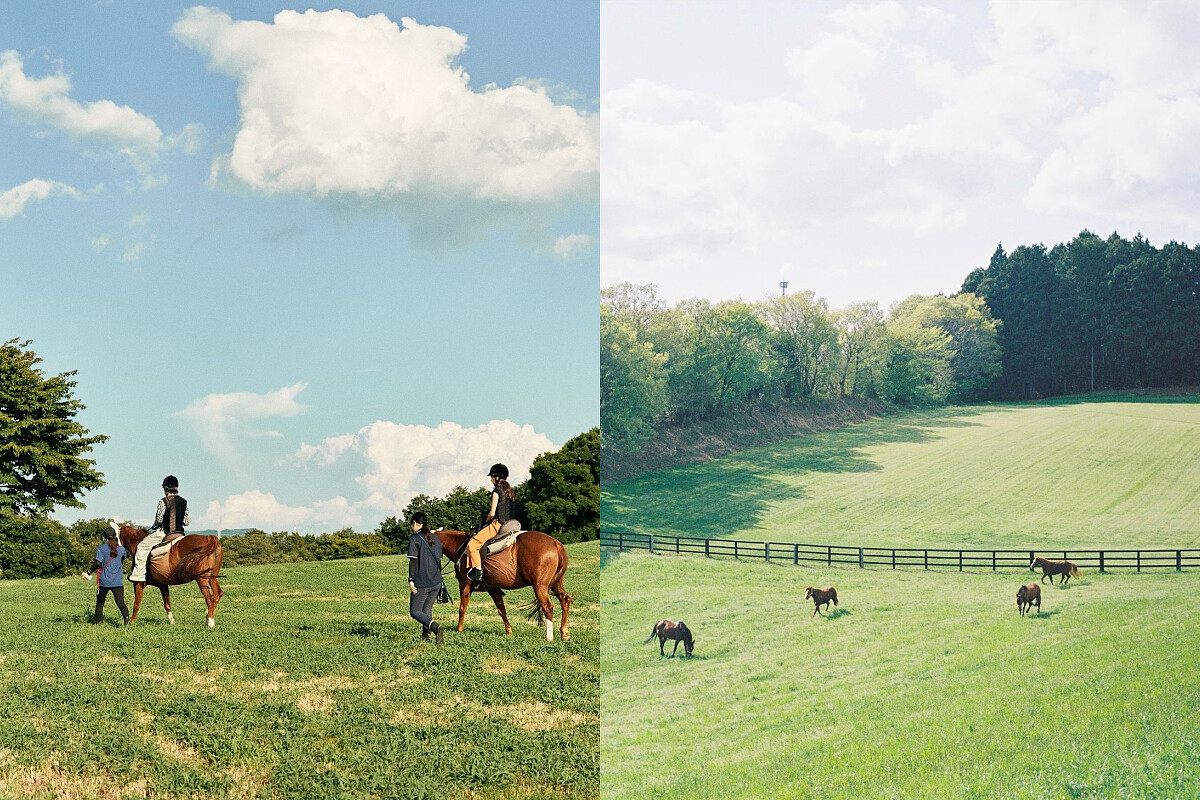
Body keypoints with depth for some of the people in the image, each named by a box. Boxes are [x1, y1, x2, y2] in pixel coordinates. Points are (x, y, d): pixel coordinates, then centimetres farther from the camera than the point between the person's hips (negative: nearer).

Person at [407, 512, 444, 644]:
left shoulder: (415, 539, -8)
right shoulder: (436, 539, 12)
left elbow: (413, 561, -14)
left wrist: (411, 580, -13)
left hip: (421, 582, -6)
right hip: (436, 582, 6)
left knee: (415, 611, 0)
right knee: (427, 609, 19)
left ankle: (435, 626, -25)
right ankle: (426, 635, 16)